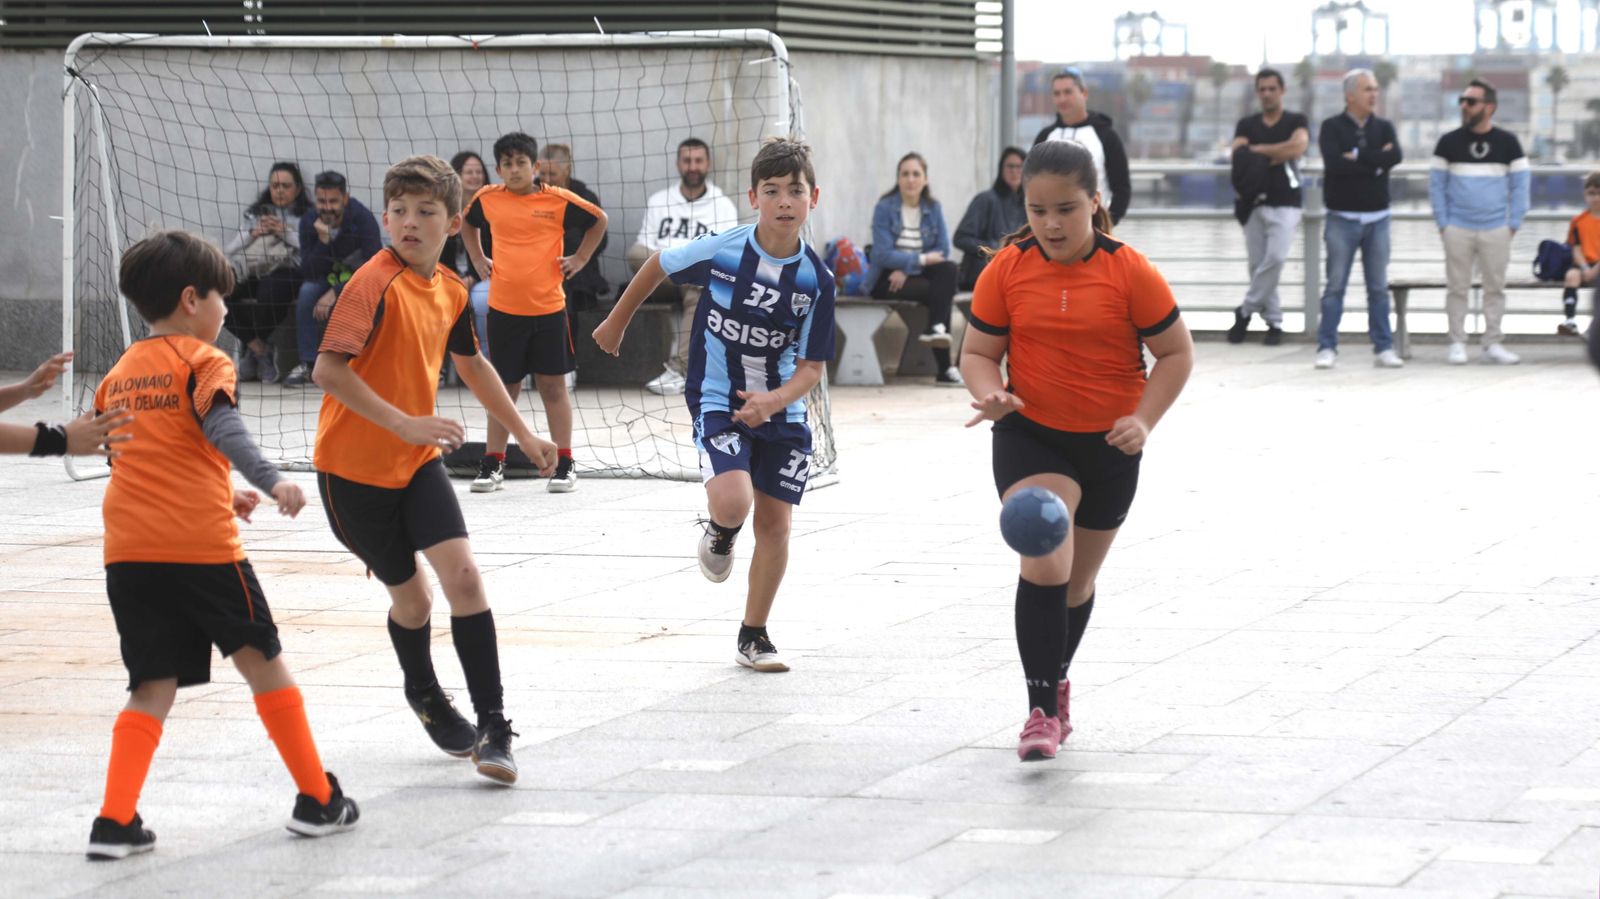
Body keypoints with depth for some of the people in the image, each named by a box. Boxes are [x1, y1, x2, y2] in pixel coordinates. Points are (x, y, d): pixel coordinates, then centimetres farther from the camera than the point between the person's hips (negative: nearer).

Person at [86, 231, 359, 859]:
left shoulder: (119, 375, 19)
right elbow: (221, 427, -19)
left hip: (130, 551, 5)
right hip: (201, 546, -5)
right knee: (263, 663, 10)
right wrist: (269, 480, -32)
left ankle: (115, 821, -6)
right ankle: (318, 801, 17)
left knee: (152, 690, 9)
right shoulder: (202, 361, -1)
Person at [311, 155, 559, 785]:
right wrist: (404, 424, -34)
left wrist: (524, 435, 26)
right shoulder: (375, 283, -20)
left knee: (462, 575, -13)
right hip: (355, 467, -5)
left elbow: (471, 364, 21)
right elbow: (327, 370, -29)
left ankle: (492, 726, -8)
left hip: (418, 460, 5)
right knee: (412, 597, 7)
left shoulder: (451, 290, 1)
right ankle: (425, 695, 39)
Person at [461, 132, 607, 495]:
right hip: (503, 310, 2)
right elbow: (468, 224, 24)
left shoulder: (557, 200, -5)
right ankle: (492, 465, 16)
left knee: (553, 386, 4)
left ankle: (564, 465, 10)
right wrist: (478, 259, 15)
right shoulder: (488, 199, 2)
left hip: (548, 308, -2)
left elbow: (599, 220, 9)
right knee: (503, 386, 9)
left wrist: (580, 259, 5)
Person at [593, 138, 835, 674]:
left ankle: (753, 637, 21)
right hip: (719, 402, -3)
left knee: (774, 520, 5)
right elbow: (659, 265, 4)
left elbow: (812, 365, -7)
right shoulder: (721, 251, -16)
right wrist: (616, 323, 16)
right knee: (732, 502, -25)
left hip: (781, 409, 3)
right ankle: (721, 532, 14)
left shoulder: (817, 281, -11)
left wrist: (775, 401, -28)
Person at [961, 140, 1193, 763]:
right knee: (1045, 562, -22)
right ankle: (1042, 709, -19)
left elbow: (1177, 352, -4)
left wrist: (1144, 419, -17)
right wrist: (989, 393, -21)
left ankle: (1055, 682, 42)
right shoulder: (1006, 270, -7)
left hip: (1108, 444, 1)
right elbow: (977, 352, 1)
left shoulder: (1131, 272, -12)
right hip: (1029, 436, -1)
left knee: (1078, 580, 17)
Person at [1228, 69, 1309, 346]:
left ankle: (1246, 311, -5)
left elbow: (1298, 147, -15)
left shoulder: (1296, 122, 5)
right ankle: (1274, 322, 8)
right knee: (1258, 264, 0)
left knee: (1275, 258, -18)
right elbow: (1238, 154, -4)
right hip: (1254, 203, 3)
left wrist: (1258, 150, -7)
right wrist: (1275, 155, -12)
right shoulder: (1247, 125, 13)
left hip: (1285, 204, -3)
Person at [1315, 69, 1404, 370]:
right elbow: (1333, 162, -19)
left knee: (1379, 287, 5)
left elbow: (1395, 156, -11)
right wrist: (1375, 163, -12)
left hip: (1377, 218, 3)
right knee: (1335, 286, -3)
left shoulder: (1383, 128, 9)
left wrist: (1357, 156, -14)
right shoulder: (1332, 127, -1)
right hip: (1343, 218, -3)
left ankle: (1384, 348, 9)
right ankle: (1327, 348, 0)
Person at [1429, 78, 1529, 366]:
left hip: (1496, 231, 1)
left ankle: (1493, 344, 10)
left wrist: (1514, 223, 1)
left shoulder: (1507, 143, 5)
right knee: (1457, 288, 0)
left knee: (1495, 288, 3)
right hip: (1458, 230, -1)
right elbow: (1436, 184, 5)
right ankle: (1457, 343, 6)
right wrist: (1442, 223, -2)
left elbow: (1520, 184, 8)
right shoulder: (1449, 142, 3)